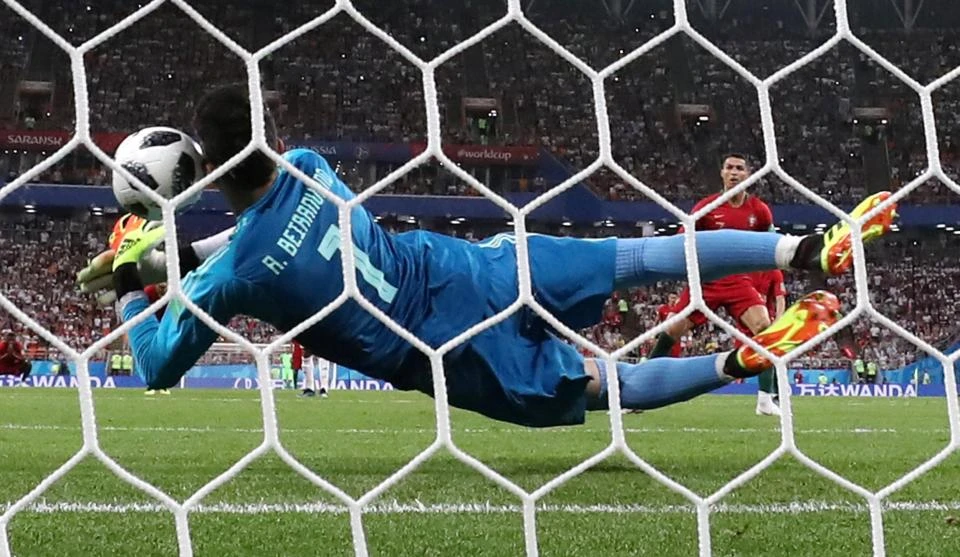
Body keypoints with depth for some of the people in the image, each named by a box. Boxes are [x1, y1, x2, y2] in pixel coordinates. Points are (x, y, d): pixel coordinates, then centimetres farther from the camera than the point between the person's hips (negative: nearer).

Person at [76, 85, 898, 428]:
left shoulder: (231, 278, -16)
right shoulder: (306, 167, -1)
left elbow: (158, 366, -5)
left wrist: (131, 288, 10)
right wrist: (178, 253, 19)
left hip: (447, 355, -4)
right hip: (461, 270, 4)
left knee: (612, 385, 9)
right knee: (644, 257, 11)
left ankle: (744, 360, -12)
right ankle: (811, 249, 5)